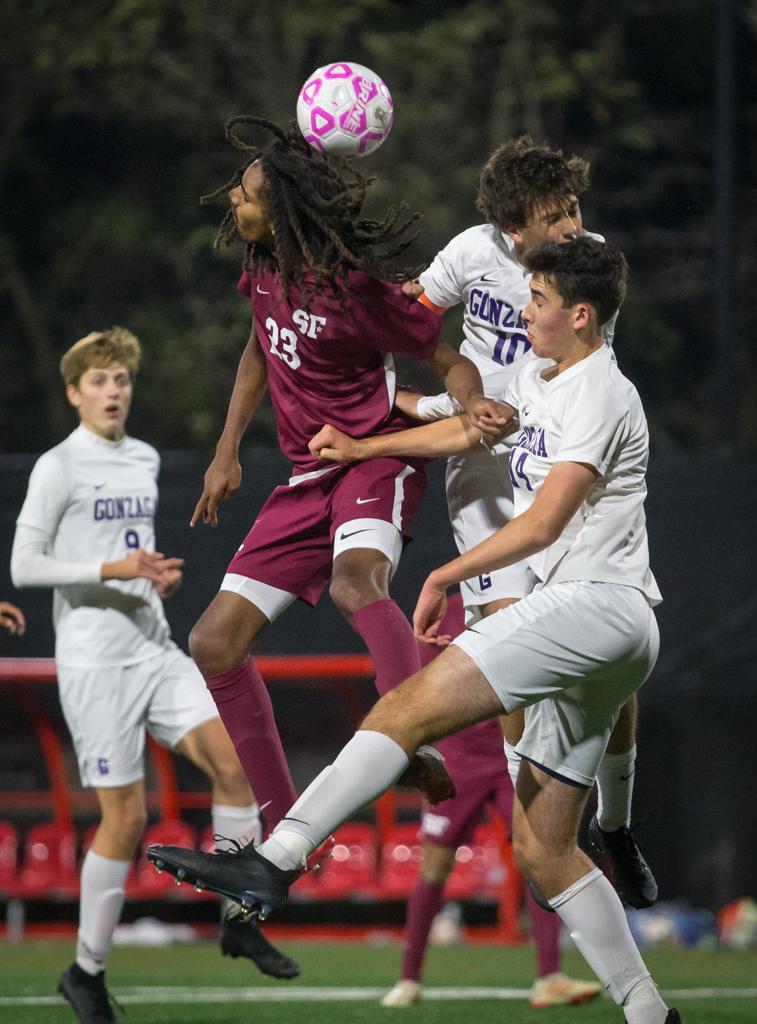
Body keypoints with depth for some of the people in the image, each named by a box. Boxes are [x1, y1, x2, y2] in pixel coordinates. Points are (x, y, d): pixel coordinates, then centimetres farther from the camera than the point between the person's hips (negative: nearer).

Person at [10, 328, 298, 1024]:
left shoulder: (145, 460, 14)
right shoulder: (59, 467, -7)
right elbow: (24, 566, -11)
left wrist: (159, 574, 7)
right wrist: (112, 570, -20)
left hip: (156, 651, 6)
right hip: (94, 663, -6)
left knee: (232, 757, -11)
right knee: (127, 816, -6)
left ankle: (240, 921, 1)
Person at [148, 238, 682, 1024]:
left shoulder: (598, 393, -8)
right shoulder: (539, 380, 20)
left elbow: (543, 524, -16)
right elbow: (464, 430, 38)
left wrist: (445, 577, -10)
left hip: (596, 605, -10)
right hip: (580, 622, 10)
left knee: (410, 707, -22)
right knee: (543, 852, 7)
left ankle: (273, 860, -32)